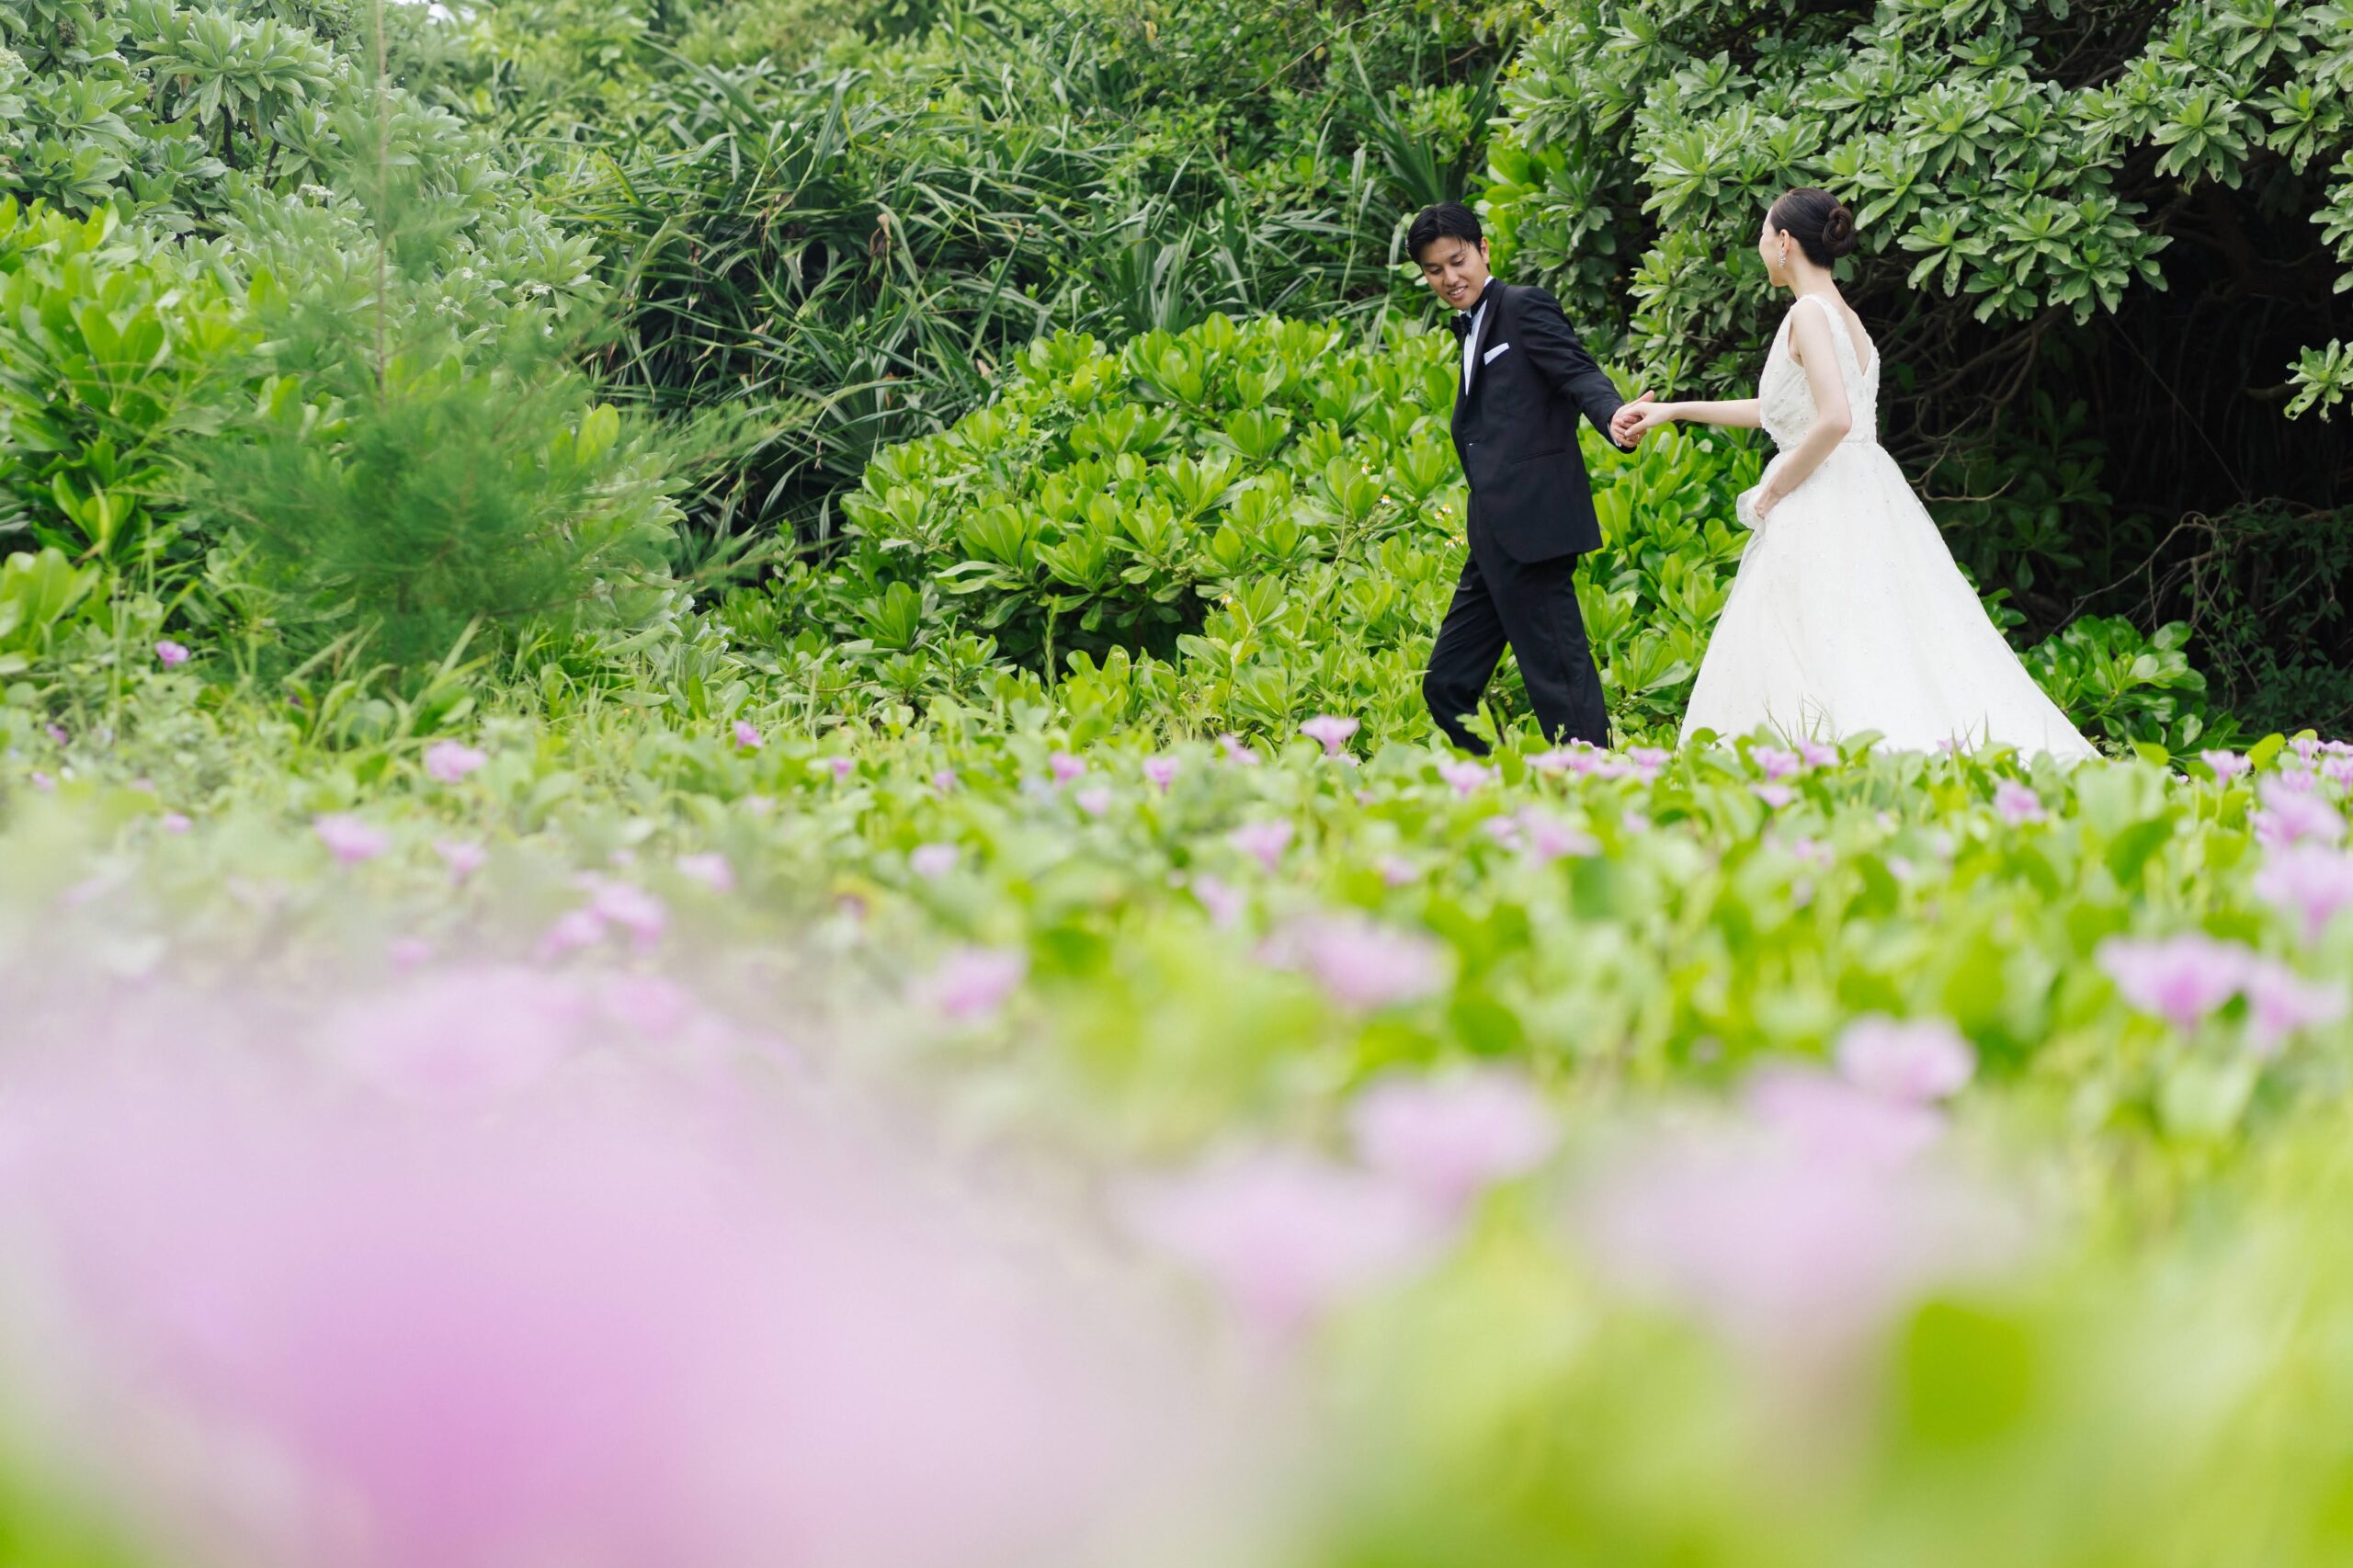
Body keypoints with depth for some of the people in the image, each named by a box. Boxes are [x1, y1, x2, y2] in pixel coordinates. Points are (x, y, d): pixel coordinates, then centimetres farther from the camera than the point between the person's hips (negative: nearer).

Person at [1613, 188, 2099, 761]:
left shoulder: (1810, 313, -10)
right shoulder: (1843, 315, 18)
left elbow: (1834, 420, -23)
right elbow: (1782, 410, 29)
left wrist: (1774, 490, -10)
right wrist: (1674, 410, 32)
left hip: (1825, 512, -9)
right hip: (1869, 501, 9)